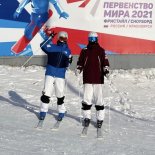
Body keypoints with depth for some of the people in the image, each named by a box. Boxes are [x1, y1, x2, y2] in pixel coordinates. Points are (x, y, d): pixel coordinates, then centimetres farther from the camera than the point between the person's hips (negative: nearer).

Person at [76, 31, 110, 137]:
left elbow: (105, 62, 4)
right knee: (86, 100, -3)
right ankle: (87, 118, 9)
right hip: (87, 79, 1)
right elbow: (80, 62, 12)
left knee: (99, 100, -2)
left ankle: (100, 119, 6)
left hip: (98, 79, -1)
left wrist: (106, 71, -10)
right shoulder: (84, 51, 10)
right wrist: (78, 69, -5)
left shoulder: (101, 51, 6)